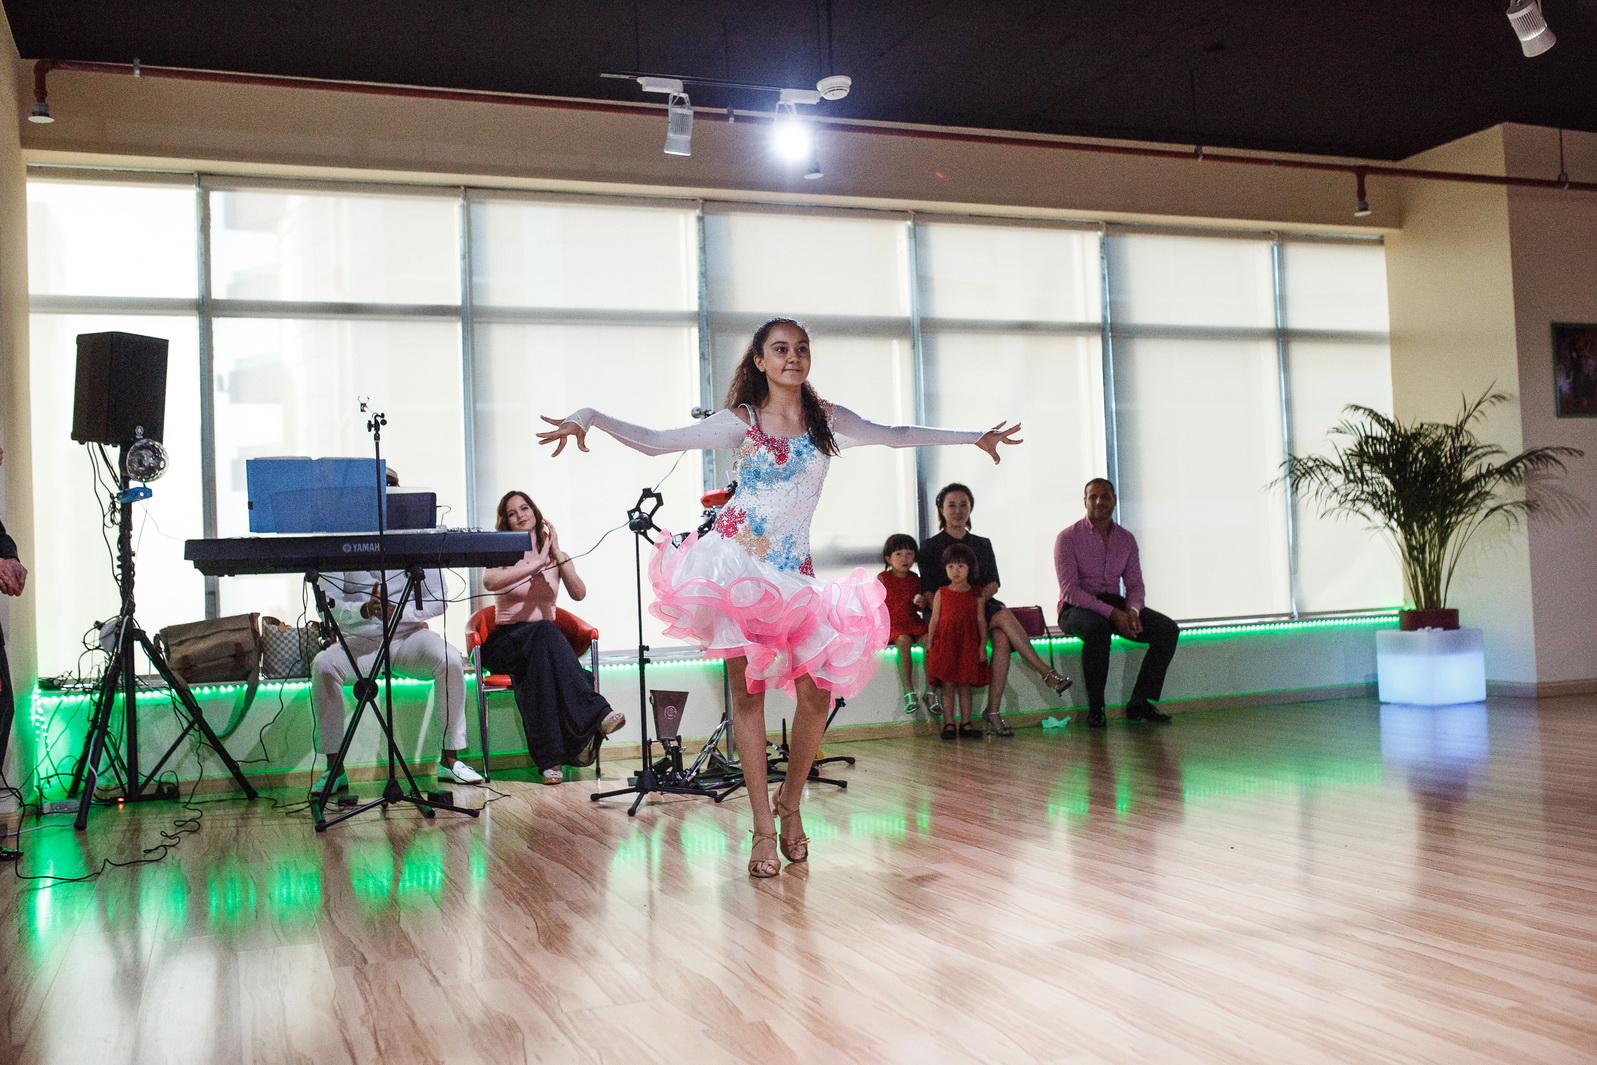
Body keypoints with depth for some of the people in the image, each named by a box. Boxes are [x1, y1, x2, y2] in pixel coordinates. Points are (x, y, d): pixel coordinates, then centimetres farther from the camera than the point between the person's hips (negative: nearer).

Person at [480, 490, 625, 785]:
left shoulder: (556, 555, 14)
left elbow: (579, 593, -6)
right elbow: (490, 581, -21)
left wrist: (558, 555, -11)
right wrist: (538, 563, -18)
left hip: (546, 641, 3)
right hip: (506, 641, -3)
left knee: (540, 665, -37)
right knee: (543, 631, -38)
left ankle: (550, 757, -44)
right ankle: (596, 714, -52)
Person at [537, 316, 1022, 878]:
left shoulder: (827, 420, 10)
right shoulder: (741, 422, 2)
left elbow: (894, 435, 20)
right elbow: (655, 441, 0)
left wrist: (974, 437, 22)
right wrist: (588, 418, -12)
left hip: (792, 569, 2)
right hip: (736, 560, -2)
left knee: (818, 690, -7)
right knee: (747, 687, -3)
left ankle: (790, 803, 17)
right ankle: (764, 828, 2)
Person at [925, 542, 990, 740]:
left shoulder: (976, 594, 6)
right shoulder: (941, 593, 5)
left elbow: (981, 620, 6)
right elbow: (934, 618, 5)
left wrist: (983, 644, 0)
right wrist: (929, 643, 0)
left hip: (968, 644, 1)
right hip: (945, 642, 0)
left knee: (965, 685, 4)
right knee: (947, 684, -1)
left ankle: (965, 723, 10)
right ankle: (949, 724, 4)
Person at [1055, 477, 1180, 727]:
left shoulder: (1126, 539, 10)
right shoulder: (1068, 537, -7)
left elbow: (1135, 583, 10)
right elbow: (1069, 589, -15)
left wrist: (1132, 610, -15)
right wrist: (1112, 613, -25)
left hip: (1114, 603, 5)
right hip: (1076, 608, -5)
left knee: (1168, 629, -16)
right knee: (1097, 628, -40)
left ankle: (1140, 703, -13)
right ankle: (1095, 708, -27)